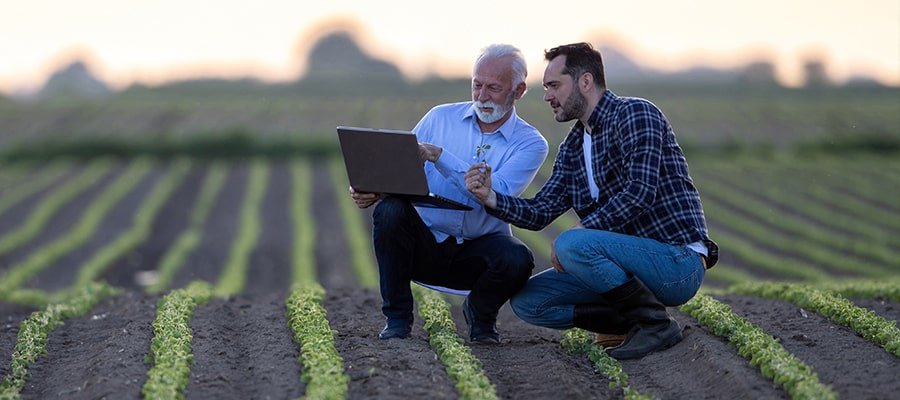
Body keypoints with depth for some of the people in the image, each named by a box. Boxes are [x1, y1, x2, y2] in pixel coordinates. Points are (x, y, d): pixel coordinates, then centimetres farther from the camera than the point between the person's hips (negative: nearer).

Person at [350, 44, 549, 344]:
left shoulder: (530, 143, -4)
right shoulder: (440, 118, 5)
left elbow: (497, 195, -21)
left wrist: (439, 156, -27)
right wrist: (373, 189, -21)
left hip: (478, 250, -2)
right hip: (426, 244, 2)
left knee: (517, 259, -34)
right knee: (390, 209, -29)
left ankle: (479, 313, 3)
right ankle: (397, 317, -10)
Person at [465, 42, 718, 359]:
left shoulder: (635, 114, -11)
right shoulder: (572, 148, 16)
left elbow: (640, 192, -23)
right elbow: (539, 212, 10)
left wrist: (580, 231, -21)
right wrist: (490, 197, -7)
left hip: (679, 263, -9)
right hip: (638, 260, 9)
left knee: (572, 245, -31)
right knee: (526, 301, 1)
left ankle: (655, 323, -15)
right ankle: (633, 320, 4)